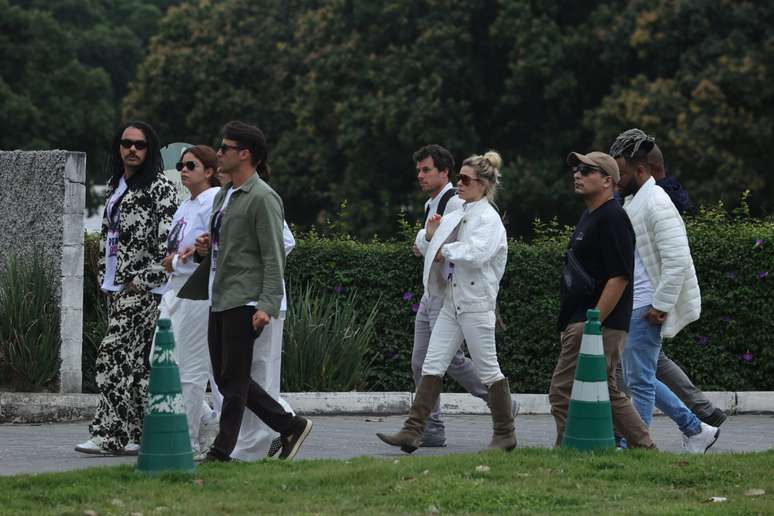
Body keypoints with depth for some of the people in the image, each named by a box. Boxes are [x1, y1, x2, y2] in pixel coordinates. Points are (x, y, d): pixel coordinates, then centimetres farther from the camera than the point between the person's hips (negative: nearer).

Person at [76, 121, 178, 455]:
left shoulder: (160, 187, -7)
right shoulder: (116, 186, 18)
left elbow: (167, 239, -14)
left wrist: (144, 280, -16)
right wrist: (105, 279, 15)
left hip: (142, 289, -8)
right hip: (116, 288, 8)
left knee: (113, 355, -13)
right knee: (133, 360, 8)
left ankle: (110, 435, -13)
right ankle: (137, 435, 10)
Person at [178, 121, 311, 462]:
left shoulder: (262, 198, -11)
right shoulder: (223, 196, 18)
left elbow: (273, 257, -16)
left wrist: (267, 306, -24)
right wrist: (206, 247, 7)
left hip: (244, 302, -10)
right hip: (220, 300, 10)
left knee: (233, 379, -5)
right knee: (226, 378, 10)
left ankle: (222, 450, -1)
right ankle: (290, 426, 17)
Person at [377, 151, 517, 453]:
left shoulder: (488, 218, -11)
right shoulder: (458, 217, 14)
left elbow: (476, 253, -28)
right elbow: (427, 247, 22)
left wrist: (445, 251, -13)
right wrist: (430, 236, -1)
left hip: (476, 303, -8)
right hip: (453, 301, 8)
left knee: (488, 369, 2)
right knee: (432, 366, 1)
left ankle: (505, 434, 15)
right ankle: (413, 431, -2)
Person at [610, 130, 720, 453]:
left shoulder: (657, 205, -16)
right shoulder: (632, 201, 14)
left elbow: (677, 261, -22)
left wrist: (660, 306, -21)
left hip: (646, 308, -10)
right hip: (630, 305, 10)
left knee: (639, 380, -5)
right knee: (636, 376, 14)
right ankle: (695, 430, 23)